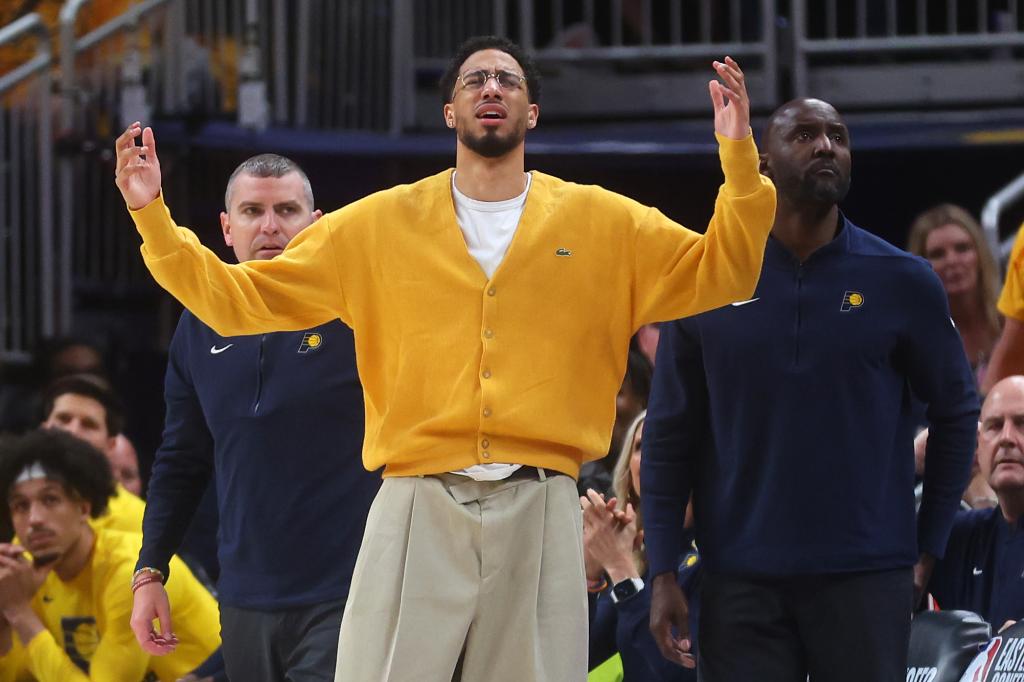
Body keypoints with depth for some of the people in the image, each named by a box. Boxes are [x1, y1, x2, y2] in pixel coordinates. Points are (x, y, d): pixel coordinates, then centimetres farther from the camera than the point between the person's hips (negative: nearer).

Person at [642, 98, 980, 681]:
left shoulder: (903, 282, 2)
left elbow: (956, 413, 10)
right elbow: (670, 437, 6)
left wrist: (929, 548, 6)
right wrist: (663, 572, 0)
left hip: (867, 576, 0)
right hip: (741, 583, 1)